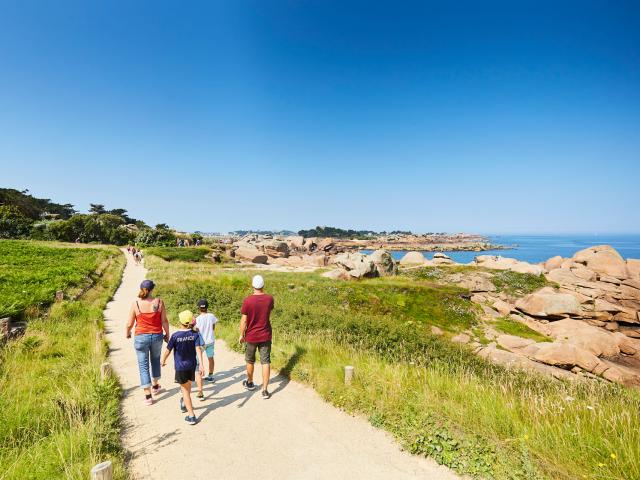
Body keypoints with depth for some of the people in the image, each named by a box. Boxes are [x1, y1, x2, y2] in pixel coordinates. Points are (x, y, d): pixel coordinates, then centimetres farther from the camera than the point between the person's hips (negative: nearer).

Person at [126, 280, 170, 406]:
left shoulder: (135, 304, -11)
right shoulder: (159, 302, -10)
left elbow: (129, 324, -5)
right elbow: (164, 321, -7)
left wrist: (127, 333, 16)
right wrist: (167, 334, 8)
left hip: (141, 337, -1)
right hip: (157, 336, 2)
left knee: (143, 366, 9)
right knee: (155, 360, 26)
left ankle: (148, 396, 11)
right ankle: (155, 386, 40)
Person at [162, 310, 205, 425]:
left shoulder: (175, 336, -15)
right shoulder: (195, 334, -9)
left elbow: (168, 350, -7)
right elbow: (198, 349, -17)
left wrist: (163, 361, 12)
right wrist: (201, 365, -20)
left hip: (180, 367, -3)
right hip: (192, 365, 3)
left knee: (185, 390, 5)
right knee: (188, 387, 24)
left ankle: (191, 416, 3)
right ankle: (184, 405, 49)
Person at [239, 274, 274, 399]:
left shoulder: (247, 301, -16)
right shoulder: (269, 299, -8)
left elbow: (244, 320, -11)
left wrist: (241, 335, 3)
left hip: (251, 336, -1)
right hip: (265, 336, 1)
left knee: (250, 361, 20)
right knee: (266, 362, 5)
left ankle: (250, 383, 39)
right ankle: (265, 390, 3)